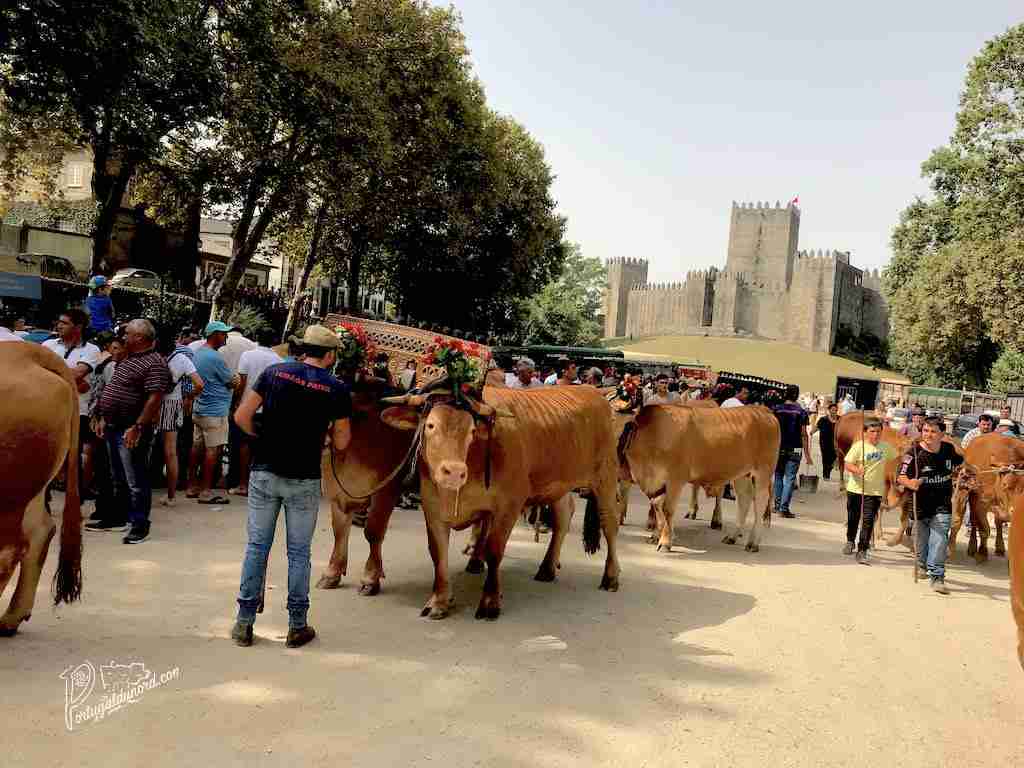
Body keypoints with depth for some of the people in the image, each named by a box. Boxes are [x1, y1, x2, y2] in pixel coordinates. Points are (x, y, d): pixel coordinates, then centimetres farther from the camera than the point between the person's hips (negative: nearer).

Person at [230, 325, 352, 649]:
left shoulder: (274, 373, 0)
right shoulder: (337, 389, -4)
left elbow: (241, 417, -3)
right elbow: (341, 443, -1)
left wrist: (262, 436, 14)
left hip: (264, 473, 2)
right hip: (304, 480, -1)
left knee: (257, 546, 12)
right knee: (299, 551, 9)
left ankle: (244, 622, 18)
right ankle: (297, 626, 17)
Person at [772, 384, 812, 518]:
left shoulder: (776, 410, 0)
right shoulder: (801, 412, -4)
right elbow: (803, 434, -6)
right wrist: (807, 454, -3)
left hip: (779, 448, 2)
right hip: (795, 449, -2)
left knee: (778, 476, 17)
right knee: (790, 479, -1)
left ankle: (777, 504, 19)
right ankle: (784, 508, -5)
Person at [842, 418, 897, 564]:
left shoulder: (886, 447, 1)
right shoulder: (858, 446, -9)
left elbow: (897, 457, 20)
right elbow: (848, 465, -13)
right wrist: (857, 470, -30)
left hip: (875, 491, 1)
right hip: (855, 488, -1)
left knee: (868, 521, -7)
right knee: (853, 518, 16)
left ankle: (862, 552, 1)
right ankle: (850, 541, 42)